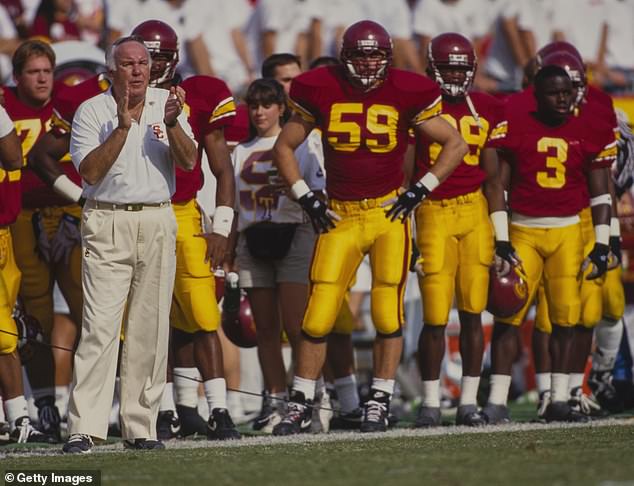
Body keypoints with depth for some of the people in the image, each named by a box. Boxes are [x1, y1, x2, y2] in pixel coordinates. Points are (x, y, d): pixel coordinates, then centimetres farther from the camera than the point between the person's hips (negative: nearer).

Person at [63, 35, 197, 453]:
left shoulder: (168, 104, 7)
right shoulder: (92, 111, 0)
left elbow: (188, 161, -3)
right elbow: (90, 172, -11)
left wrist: (171, 124, -20)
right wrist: (122, 127, -18)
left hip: (157, 222, 3)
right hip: (108, 223, -3)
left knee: (151, 328, 3)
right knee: (100, 326, -11)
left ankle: (140, 426, 9)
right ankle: (84, 428, -13)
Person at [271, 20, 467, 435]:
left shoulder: (405, 94, -3)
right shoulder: (321, 92, 0)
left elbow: (456, 144, 6)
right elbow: (284, 148, 12)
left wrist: (420, 190, -1)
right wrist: (307, 199, 3)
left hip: (389, 213, -1)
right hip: (339, 217, 1)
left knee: (388, 314, -3)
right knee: (318, 317, -3)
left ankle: (380, 403, 10)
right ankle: (301, 406, 7)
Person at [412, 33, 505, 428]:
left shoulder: (484, 110, 9)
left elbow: (493, 179, 13)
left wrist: (501, 233, 8)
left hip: (475, 213, 3)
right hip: (433, 214, -3)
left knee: (472, 313, 2)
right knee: (436, 317, -5)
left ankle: (469, 402, 10)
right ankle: (430, 402, 7)